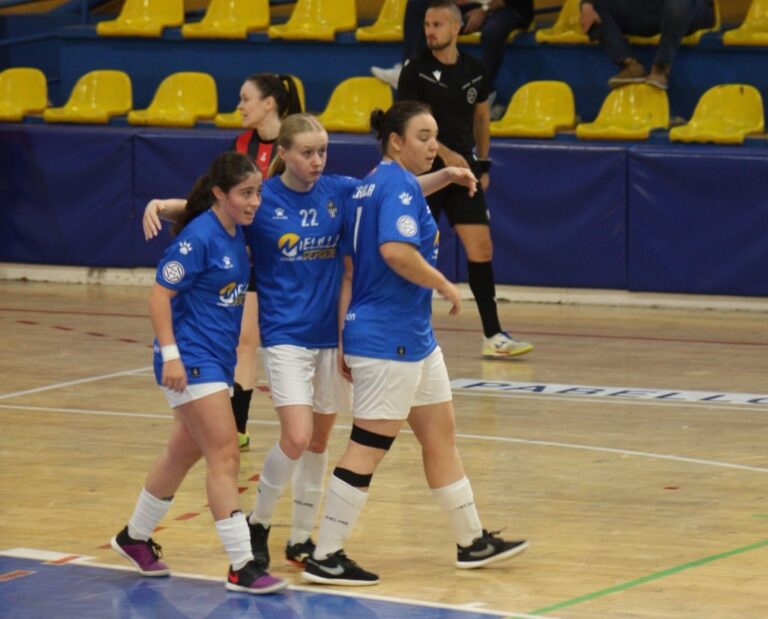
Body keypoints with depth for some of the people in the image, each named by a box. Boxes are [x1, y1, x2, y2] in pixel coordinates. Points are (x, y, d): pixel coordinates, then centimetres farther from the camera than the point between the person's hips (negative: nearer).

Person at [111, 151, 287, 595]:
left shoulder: (237, 236, 7)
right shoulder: (199, 237, -17)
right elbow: (160, 294, -17)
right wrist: (169, 354, -22)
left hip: (219, 359, 9)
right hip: (192, 360, -9)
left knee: (184, 454, 19)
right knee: (225, 457, -12)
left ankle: (135, 538, 36)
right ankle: (242, 567, -12)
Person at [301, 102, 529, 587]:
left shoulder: (370, 187, 13)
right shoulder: (399, 185, -15)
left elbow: (349, 269, 14)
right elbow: (396, 251, -32)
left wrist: (343, 339, 14)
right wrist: (444, 285, -17)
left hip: (415, 338, 10)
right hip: (390, 341, -10)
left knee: (441, 435, 17)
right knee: (368, 449, -5)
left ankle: (472, 541, 26)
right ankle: (325, 558, 0)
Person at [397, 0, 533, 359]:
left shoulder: (475, 71, 5)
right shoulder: (416, 71, -6)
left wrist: (483, 164, 16)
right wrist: (444, 153, -23)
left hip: (463, 168, 3)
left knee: (481, 248, -5)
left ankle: (492, 336, -4)